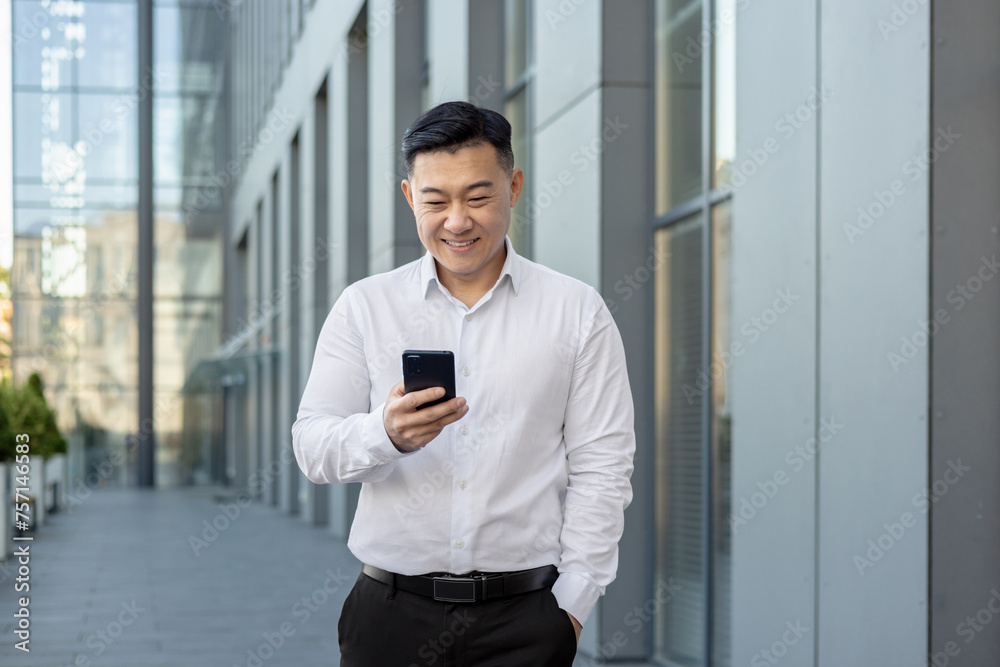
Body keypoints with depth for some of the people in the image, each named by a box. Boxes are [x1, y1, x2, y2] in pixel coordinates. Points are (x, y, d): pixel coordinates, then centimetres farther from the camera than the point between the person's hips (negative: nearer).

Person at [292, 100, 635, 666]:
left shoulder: (577, 311, 4)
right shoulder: (364, 307, 6)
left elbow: (601, 469, 1)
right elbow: (312, 446, 0)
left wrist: (571, 603, -6)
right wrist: (386, 434, -21)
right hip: (391, 613, 1)